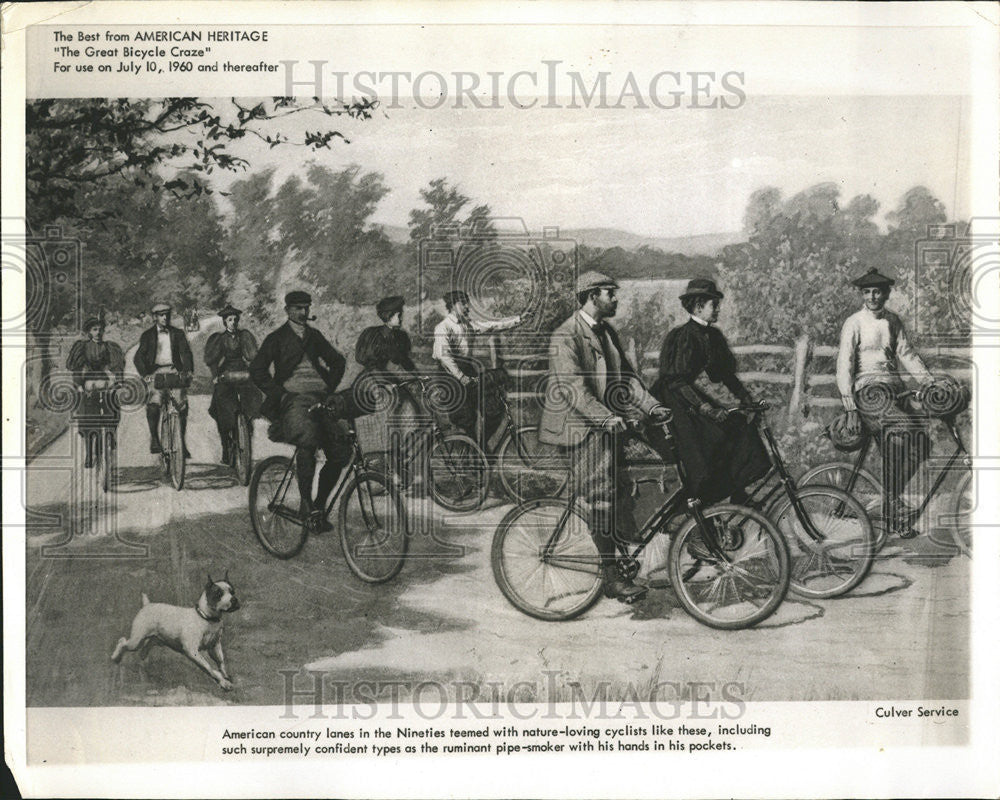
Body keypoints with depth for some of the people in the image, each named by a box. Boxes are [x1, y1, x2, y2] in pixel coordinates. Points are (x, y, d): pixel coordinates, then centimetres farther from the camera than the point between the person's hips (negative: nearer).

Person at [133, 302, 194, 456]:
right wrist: (145, 374, -11)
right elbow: (138, 357, 4)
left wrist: (187, 371, -12)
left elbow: (186, 353, 5)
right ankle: (154, 438, -4)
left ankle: (182, 442, -1)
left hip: (175, 372, 1)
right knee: (153, 404, -20)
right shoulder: (148, 335, 11)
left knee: (182, 405, -12)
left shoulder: (177, 333, 15)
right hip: (156, 373, -1)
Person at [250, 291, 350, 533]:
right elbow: (257, 372, 0)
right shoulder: (276, 338, 8)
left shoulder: (314, 336, 22)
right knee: (307, 441, -33)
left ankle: (319, 505, 4)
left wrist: (329, 388, 16)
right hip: (294, 399, -5)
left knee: (340, 452, -11)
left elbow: (337, 361, 31)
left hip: (320, 398, 5)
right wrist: (280, 394, -9)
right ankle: (306, 504, -20)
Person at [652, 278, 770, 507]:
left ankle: (738, 493, -8)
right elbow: (677, 381, -23)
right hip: (672, 404, -8)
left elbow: (727, 373, 15)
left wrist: (747, 399, 3)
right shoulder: (682, 336, -16)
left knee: (738, 426, -11)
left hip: (695, 399, 8)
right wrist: (706, 408, -31)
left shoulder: (713, 336, 9)